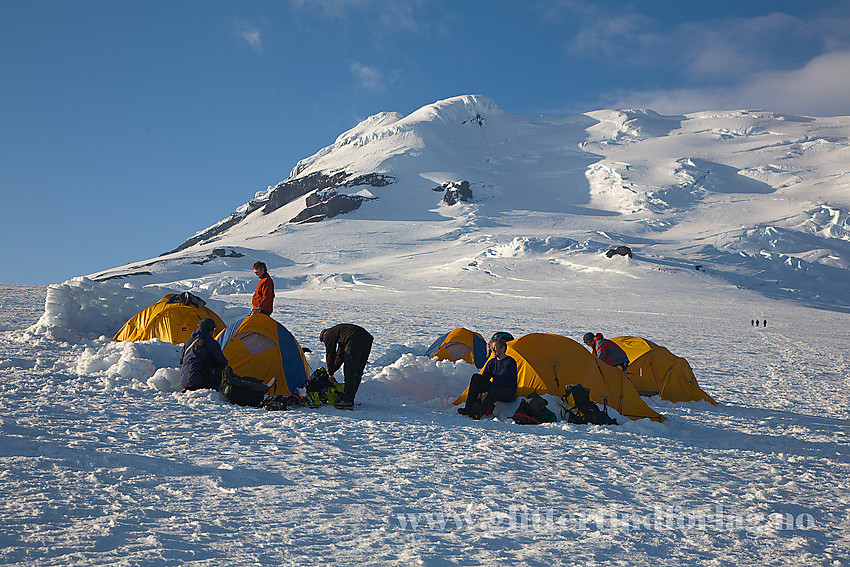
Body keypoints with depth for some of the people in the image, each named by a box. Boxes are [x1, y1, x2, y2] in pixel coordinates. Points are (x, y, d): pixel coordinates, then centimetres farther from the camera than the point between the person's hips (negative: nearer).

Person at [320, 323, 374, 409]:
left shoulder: (328, 335, 14)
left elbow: (330, 355, 12)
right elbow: (340, 356, 41)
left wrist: (330, 373, 19)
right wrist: (333, 370, 40)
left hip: (355, 340, -9)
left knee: (349, 372, -5)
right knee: (357, 372, 13)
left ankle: (347, 401, -7)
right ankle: (350, 399, 17)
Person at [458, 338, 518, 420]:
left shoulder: (510, 362, -14)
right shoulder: (491, 362, 10)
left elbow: (501, 380, -23)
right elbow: (484, 378, 7)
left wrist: (487, 393, -27)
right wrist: (480, 393, -10)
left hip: (508, 393, -7)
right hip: (495, 388, 7)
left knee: (495, 389, -41)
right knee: (475, 377, -14)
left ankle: (480, 412, -55)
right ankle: (468, 409, -25)